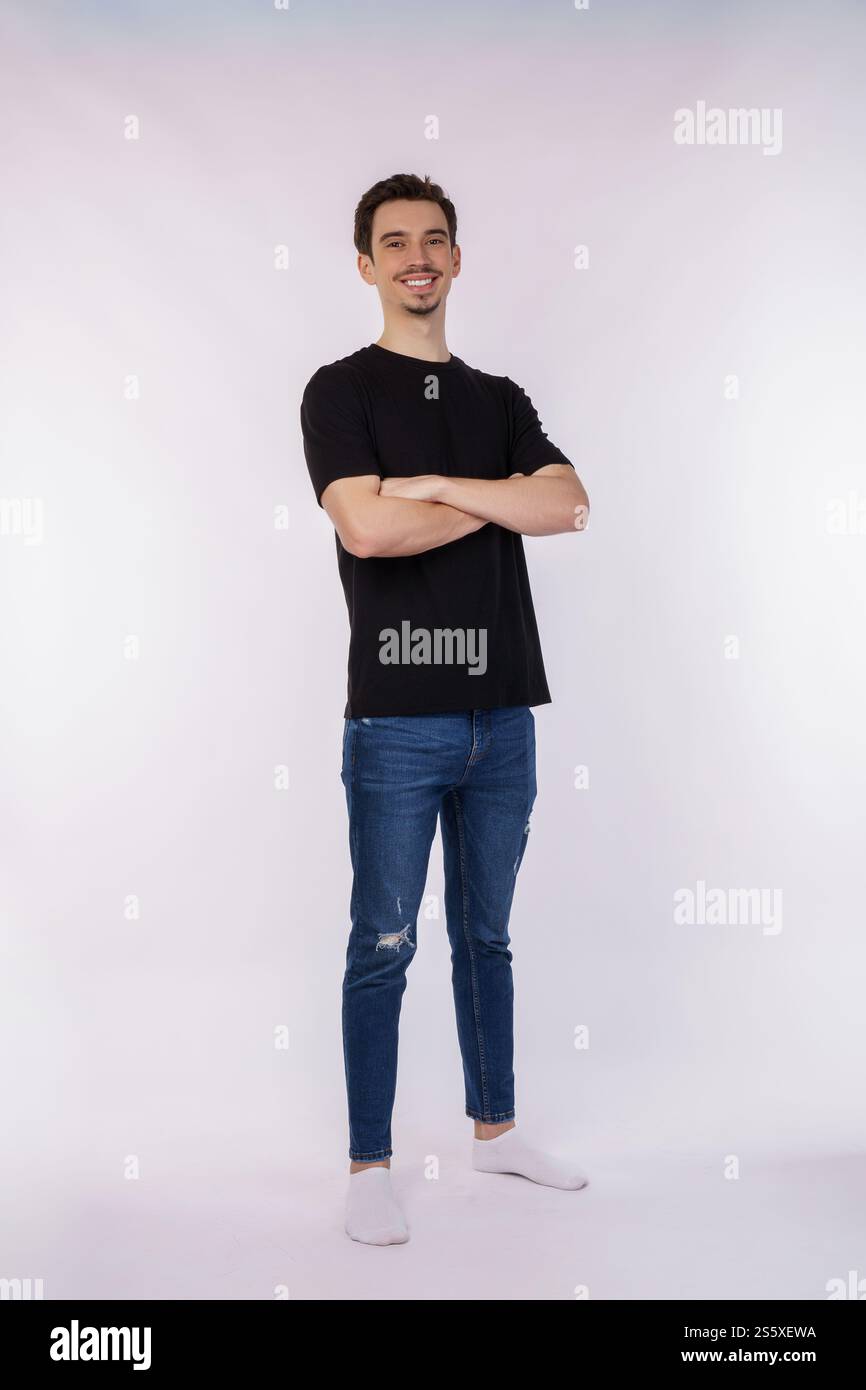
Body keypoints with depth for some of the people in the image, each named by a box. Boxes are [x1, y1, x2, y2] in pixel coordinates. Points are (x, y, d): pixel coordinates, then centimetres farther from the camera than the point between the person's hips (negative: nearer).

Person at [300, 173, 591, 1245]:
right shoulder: (341, 390, 0)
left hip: (502, 713, 5)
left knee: (487, 936, 16)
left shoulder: (499, 399, 15)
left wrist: (434, 484, -12)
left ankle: (494, 1128, 31)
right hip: (398, 719, -4)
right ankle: (369, 1166, 15)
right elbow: (368, 526, -17)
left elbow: (570, 502, -3)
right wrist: (507, 501, -5)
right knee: (384, 946, 2)